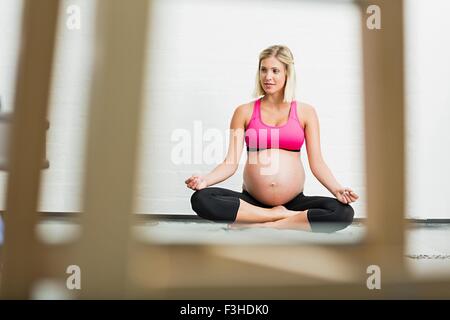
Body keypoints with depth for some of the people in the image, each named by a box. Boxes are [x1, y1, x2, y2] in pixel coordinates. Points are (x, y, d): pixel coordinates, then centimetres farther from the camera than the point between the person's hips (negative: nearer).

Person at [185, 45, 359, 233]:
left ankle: (264, 225, -18)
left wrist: (337, 190, -15)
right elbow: (231, 163, 0)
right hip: (251, 201, 1)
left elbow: (317, 162, 3)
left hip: (294, 201, 0)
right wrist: (204, 180, -18)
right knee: (201, 199, -26)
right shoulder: (244, 112, 7)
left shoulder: (305, 112, 7)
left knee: (344, 213, -26)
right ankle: (283, 215, -17)